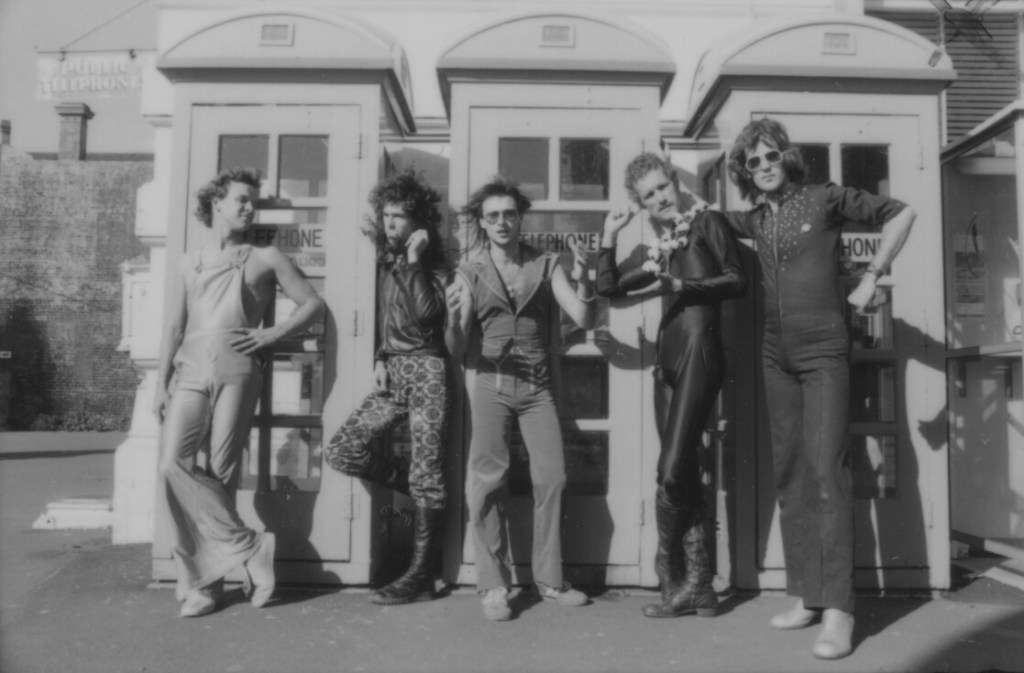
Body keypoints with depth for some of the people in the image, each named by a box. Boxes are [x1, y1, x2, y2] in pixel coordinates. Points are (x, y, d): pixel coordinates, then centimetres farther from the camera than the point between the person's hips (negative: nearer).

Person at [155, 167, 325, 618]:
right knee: (174, 465, -12)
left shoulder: (265, 259, 11)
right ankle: (249, 549, -5)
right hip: (191, 374, 3)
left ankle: (204, 580, 6)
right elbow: (175, 327, 17)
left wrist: (272, 334, -2)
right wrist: (162, 383, 10)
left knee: (221, 474, -5)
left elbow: (314, 305, 9)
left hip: (237, 374, -3)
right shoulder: (190, 262, 19)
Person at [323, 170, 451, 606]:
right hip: (392, 372, 7)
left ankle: (420, 578, 6)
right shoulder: (386, 262, 16)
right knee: (341, 451, -4)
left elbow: (425, 314, -19)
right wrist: (380, 359, 11)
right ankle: (428, 494, 13)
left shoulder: (434, 263, -2)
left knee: (426, 479, -5)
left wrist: (414, 261, -16)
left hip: (425, 370, -7)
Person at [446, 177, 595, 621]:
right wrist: (453, 320, -23)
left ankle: (549, 579, 14)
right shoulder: (470, 272, 3)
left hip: (538, 386, 1)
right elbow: (457, 351, -1)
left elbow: (584, 320, -2)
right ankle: (493, 586, 5)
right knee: (486, 483, -7)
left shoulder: (546, 265, 5)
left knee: (552, 479, -1)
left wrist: (582, 282, -21)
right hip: (492, 385, -1)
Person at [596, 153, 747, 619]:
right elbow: (608, 287, 23)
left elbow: (737, 281, -4)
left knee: (673, 471, -14)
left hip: (700, 349, -7)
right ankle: (699, 587, 11)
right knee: (684, 475, 5)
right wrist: (609, 237, 17)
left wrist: (685, 286, -13)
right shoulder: (659, 249, 22)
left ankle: (671, 572, 3)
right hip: (667, 358, 7)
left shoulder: (707, 223, 6)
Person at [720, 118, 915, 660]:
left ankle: (838, 609, -10)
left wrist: (870, 278, -2)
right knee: (789, 473, 5)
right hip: (775, 355, 5)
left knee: (825, 468, -13)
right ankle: (805, 595, 13)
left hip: (822, 351, -5)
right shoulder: (754, 219, 11)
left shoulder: (824, 198, -1)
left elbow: (901, 214, 4)